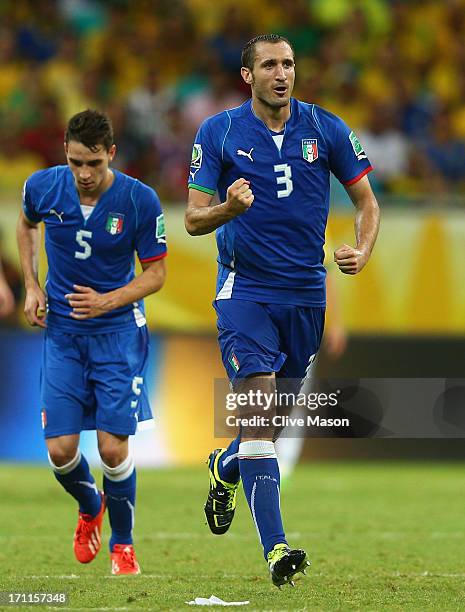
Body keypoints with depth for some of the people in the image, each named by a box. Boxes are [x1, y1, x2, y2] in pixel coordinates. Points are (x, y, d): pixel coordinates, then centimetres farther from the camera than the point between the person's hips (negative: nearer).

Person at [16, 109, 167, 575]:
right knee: (60, 450, -5)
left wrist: (107, 301, -21)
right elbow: (26, 223, 16)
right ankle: (89, 508, 30)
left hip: (118, 331, -2)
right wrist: (31, 286, 5)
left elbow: (155, 273, -5)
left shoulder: (140, 201, -15)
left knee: (112, 447, -9)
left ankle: (122, 542, 16)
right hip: (61, 331, 2)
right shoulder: (42, 187, -9)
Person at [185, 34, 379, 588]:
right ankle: (275, 548, -19)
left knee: (277, 413, 14)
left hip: (306, 290, 3)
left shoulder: (325, 129, 0)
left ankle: (225, 468, 48)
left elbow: (366, 200, 7)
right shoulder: (218, 133, -4)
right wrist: (227, 209, -27)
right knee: (258, 410, -16)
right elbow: (193, 219, -5)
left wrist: (362, 251, -12)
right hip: (245, 288, -3)